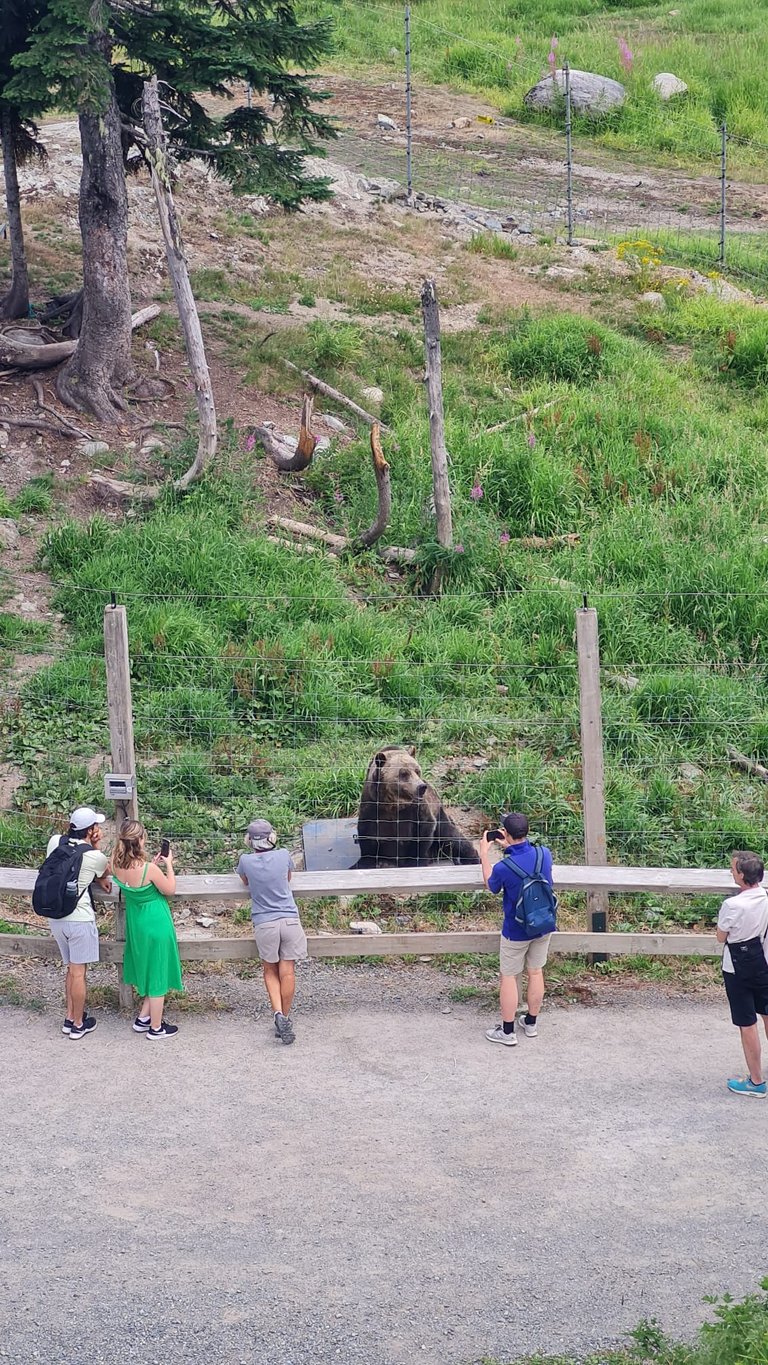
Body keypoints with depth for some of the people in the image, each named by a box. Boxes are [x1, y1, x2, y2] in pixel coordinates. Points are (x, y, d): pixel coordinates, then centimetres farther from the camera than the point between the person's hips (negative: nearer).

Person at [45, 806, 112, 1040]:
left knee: (71, 969, 20)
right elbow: (104, 874, 10)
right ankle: (78, 1025, 17)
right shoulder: (96, 857, -14)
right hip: (80, 920, -6)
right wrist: (96, 845, 0)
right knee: (78, 973, 7)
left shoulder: (55, 842, -2)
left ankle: (70, 1018, 28)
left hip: (56, 918, 6)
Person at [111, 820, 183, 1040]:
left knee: (147, 970, 25)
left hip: (135, 922, 6)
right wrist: (169, 865, -2)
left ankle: (143, 1018, 31)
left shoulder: (118, 866, -11)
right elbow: (169, 890, -12)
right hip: (156, 923, -6)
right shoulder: (149, 869, -30)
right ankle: (156, 1028, 22)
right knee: (158, 974, 10)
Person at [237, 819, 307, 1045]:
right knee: (287, 971, 5)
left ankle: (278, 1013, -7)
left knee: (270, 971, 12)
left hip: (264, 923, 0)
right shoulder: (283, 856, -3)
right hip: (289, 920, 0)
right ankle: (285, 1018, 10)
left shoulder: (246, 861, -5)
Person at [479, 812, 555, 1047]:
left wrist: (484, 854, 2)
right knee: (536, 972, 20)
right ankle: (531, 1023, 35)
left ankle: (507, 1032, 20)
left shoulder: (503, 868, -29)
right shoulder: (544, 854, -16)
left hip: (516, 931, -5)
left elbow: (491, 887, -4)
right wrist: (510, 849, 9)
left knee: (508, 977, 12)